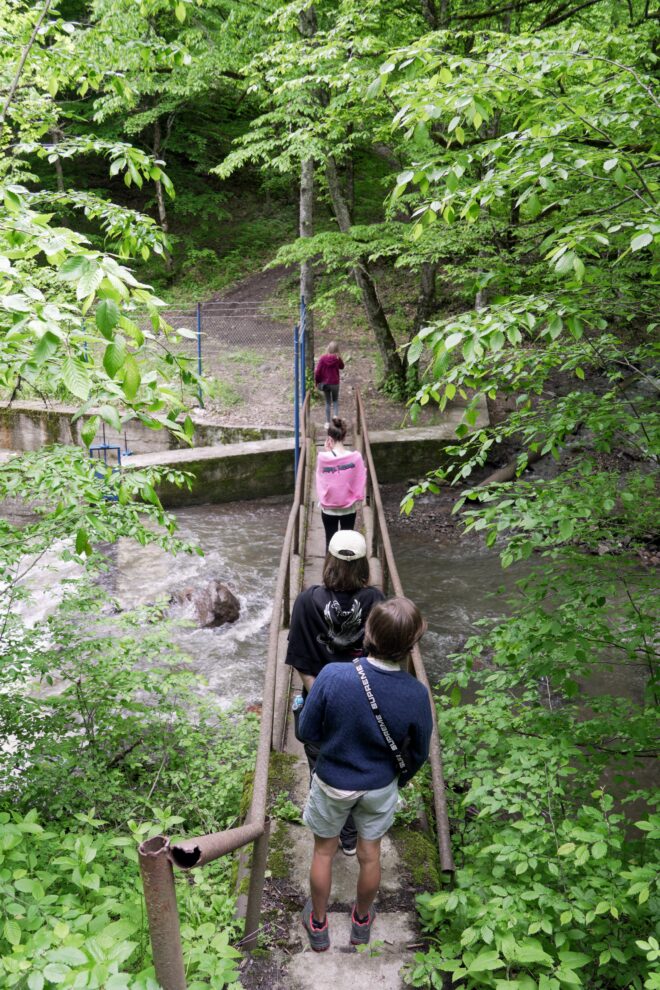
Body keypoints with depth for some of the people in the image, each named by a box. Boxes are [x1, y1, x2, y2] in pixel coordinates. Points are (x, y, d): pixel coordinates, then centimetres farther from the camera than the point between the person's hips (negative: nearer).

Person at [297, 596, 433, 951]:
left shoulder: (332, 676, -33)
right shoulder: (416, 694, -27)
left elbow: (307, 731, -18)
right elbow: (419, 752, -9)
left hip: (333, 782, -1)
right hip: (380, 786, 1)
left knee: (324, 852, 24)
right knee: (370, 855, 26)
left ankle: (318, 925, 45)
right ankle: (362, 922, 50)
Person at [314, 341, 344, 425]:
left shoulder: (322, 358, -11)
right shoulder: (337, 358, -11)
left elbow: (317, 371, -10)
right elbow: (342, 367, 9)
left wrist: (316, 381, 2)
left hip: (325, 383, 1)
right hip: (335, 383, -1)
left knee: (327, 402, 13)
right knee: (335, 401, 19)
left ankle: (327, 422, 15)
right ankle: (335, 416, -5)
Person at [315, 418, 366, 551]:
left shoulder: (322, 457, -18)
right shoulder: (356, 457, -17)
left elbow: (320, 481, -1)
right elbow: (360, 483, -9)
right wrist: (356, 498, 9)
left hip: (328, 508, 0)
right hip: (349, 508, 0)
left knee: (330, 541, 16)